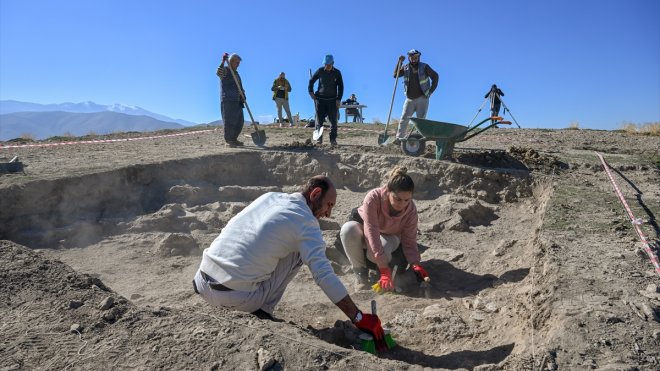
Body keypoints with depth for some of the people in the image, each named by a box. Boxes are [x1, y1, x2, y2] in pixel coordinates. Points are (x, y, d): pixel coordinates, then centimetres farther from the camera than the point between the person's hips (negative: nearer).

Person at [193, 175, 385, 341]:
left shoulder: (270, 196, 13)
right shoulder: (305, 222, -7)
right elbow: (325, 276, -15)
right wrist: (360, 318, -10)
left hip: (203, 283, 7)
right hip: (236, 297, -6)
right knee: (297, 251, 6)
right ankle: (262, 310, 3)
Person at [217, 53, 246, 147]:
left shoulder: (236, 74, 22)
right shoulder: (225, 70, -1)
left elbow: (240, 87, 21)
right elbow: (218, 72, -25)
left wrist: (243, 97, 6)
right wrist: (223, 61, -32)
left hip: (237, 101, 8)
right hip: (227, 100, -8)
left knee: (240, 121, 8)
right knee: (229, 121, -8)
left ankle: (234, 139, 19)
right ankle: (228, 141, -2)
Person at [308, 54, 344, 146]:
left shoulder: (337, 73, 0)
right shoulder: (320, 71, 1)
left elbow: (340, 87, 3)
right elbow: (311, 81, 12)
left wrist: (339, 99, -5)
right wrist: (311, 92, 0)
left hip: (332, 100, 0)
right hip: (320, 99, 0)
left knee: (333, 121, 0)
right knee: (319, 120, -2)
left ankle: (333, 139, 7)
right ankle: (319, 138, 5)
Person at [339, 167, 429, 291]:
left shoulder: (411, 209, -25)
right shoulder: (373, 198, -36)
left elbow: (409, 241, -16)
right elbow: (372, 233, -40)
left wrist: (415, 264, -36)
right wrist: (384, 271, -44)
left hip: (389, 236, 1)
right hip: (365, 230, -1)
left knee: (378, 252, -36)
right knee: (348, 229, -37)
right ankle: (360, 271, -14)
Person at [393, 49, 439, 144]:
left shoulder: (424, 67, -5)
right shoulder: (405, 68, 3)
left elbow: (435, 76, 2)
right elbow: (395, 75, -8)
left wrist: (431, 91, -3)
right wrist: (399, 62, -15)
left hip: (422, 99, -2)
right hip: (409, 99, 2)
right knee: (404, 118, -5)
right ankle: (399, 138, -3)